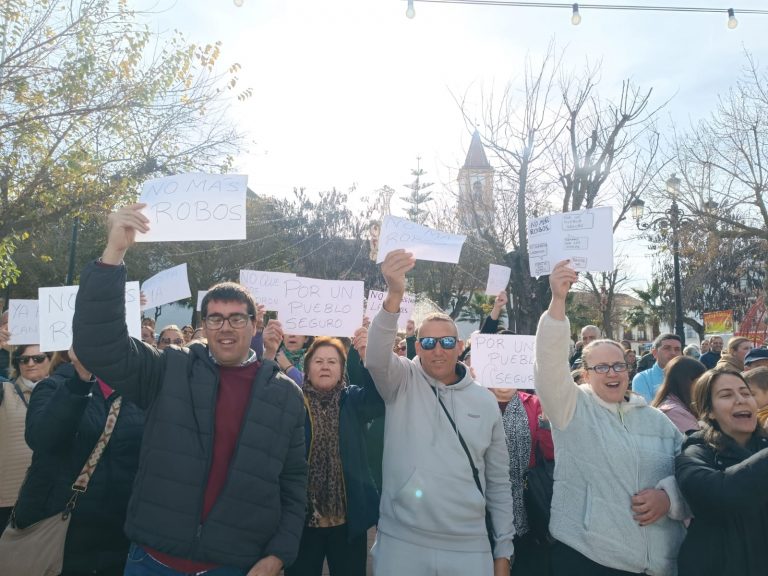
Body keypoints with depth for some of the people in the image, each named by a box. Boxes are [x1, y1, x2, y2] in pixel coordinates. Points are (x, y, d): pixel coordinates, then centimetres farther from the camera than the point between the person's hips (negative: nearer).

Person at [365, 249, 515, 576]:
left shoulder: (485, 402, 4)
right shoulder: (402, 382, -2)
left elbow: (498, 481, 9)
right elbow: (376, 358, -26)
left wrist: (503, 549, 9)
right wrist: (394, 296, -40)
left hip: (469, 547, 2)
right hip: (402, 543, -1)